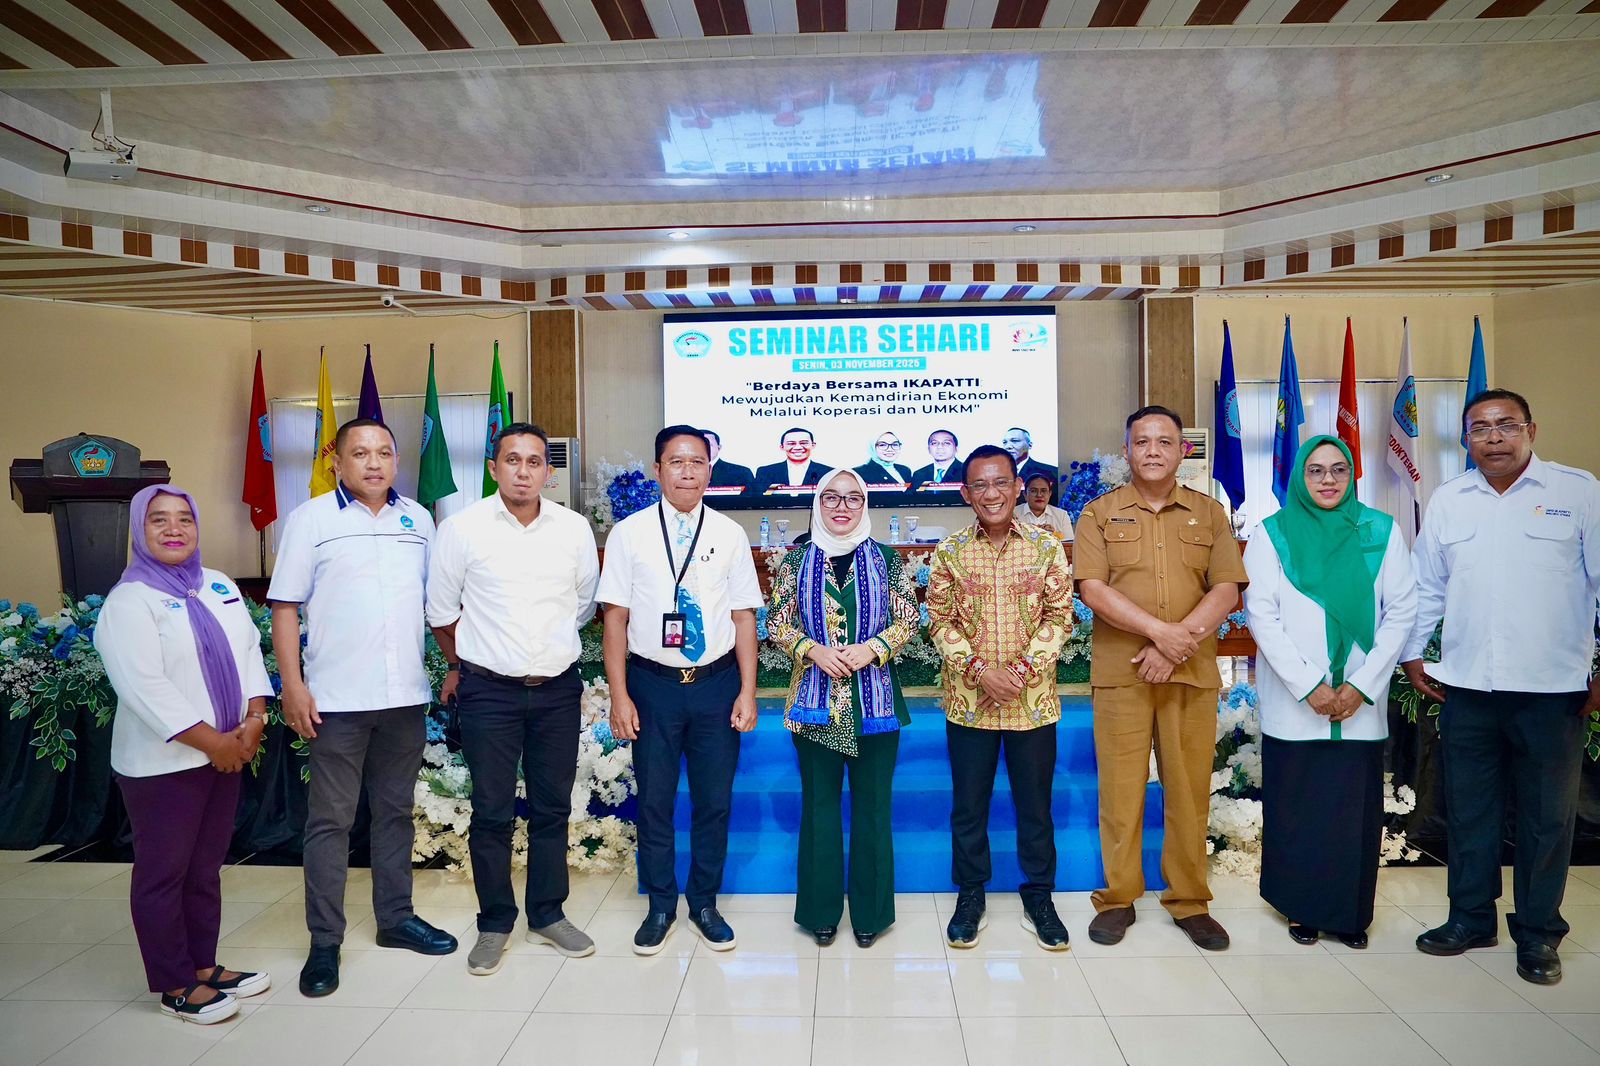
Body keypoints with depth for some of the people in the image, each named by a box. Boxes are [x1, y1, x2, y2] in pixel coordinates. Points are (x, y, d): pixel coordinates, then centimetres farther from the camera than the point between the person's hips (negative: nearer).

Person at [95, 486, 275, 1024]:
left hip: (225, 752, 7)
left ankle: (203, 964, 29)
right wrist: (213, 742, -19)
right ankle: (174, 985, 18)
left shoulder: (220, 586, 9)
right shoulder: (128, 601, -12)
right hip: (163, 762, -6)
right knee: (163, 873, 6)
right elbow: (145, 688, -20)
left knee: (206, 867, 16)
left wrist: (253, 721, -6)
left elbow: (249, 651, 8)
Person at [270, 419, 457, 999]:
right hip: (337, 699, -4)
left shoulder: (417, 519, 9)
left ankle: (396, 918, 28)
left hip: (407, 696, 4)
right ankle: (324, 942, 16)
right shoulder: (311, 518, -2)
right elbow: (285, 607, -4)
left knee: (396, 811, 15)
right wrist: (292, 685, -10)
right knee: (330, 820, 4)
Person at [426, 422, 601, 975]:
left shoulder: (574, 528, 0)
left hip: (558, 688, 2)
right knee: (492, 811, 4)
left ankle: (548, 914, 27)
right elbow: (441, 609, 6)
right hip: (488, 690, -2)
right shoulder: (462, 528, -6)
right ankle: (495, 924, 22)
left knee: (553, 807, 11)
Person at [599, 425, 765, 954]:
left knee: (715, 801, 10)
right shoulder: (629, 533, -2)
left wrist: (748, 692, -1)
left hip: (717, 683, 1)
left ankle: (705, 904, 30)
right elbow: (615, 617, -1)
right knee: (654, 801, 10)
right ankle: (660, 906, 30)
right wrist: (619, 695, -5)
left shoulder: (730, 534, 1)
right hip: (652, 683, -1)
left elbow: (744, 616, 3)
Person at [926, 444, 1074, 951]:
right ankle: (971, 896, 28)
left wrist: (1023, 668, -13)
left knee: (1035, 803, 12)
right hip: (968, 700, 0)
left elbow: (1060, 615, -2)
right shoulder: (949, 552, -1)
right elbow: (940, 621, -2)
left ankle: (1039, 897, 30)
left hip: (1033, 698, 0)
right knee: (968, 804, 10)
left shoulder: (1046, 547, -1)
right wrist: (980, 670, -14)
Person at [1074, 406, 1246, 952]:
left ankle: (1189, 900, 21)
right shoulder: (1100, 512, 5)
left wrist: (1177, 646, -12)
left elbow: (1226, 590, 1)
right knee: (1121, 788, 2)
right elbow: (1092, 588, -7)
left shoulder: (1209, 514, 10)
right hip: (1120, 672, -1)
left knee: (1190, 788, 6)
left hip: (1192, 672, 2)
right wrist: (1159, 630, -16)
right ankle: (1118, 898, 16)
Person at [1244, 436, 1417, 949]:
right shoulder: (1272, 534, 0)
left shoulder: (1381, 531, 4)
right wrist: (1309, 685, -11)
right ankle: (1303, 908, 18)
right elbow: (1261, 615, -5)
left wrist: (1361, 686, -7)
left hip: (1361, 701, 1)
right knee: (1296, 807, 3)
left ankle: (1350, 912, 19)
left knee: (1356, 807, 3)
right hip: (1293, 703, -1)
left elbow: (1401, 612, 2)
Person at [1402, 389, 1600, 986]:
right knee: (1468, 810, 13)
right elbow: (1426, 587, 11)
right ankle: (1471, 919, 28)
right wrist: (1411, 655, 9)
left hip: (1552, 689, -2)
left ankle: (1539, 934, 25)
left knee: (1547, 816, 9)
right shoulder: (1447, 501, 6)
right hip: (1466, 688, 3)